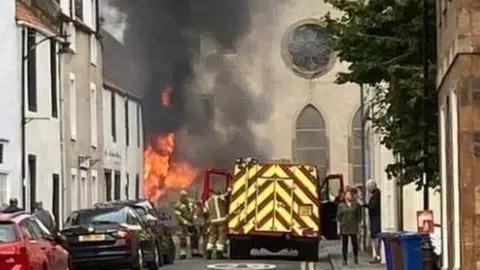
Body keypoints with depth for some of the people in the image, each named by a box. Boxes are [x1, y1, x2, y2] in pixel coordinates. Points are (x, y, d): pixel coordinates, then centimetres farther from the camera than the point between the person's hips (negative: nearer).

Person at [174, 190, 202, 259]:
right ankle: (183, 253, -11)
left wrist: (195, 216, -7)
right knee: (183, 238, -14)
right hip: (183, 223, -6)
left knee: (195, 236, 11)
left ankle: (195, 252, 25)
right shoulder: (178, 205, -14)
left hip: (191, 222, 6)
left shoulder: (191, 201, 4)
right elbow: (178, 216, -17)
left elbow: (195, 209, 11)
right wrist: (186, 222, -22)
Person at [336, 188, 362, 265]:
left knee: (355, 243, -3)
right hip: (344, 228, 0)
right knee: (344, 244, 3)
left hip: (353, 228, 0)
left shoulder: (356, 205, 6)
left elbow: (359, 217, 8)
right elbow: (338, 218, 6)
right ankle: (345, 260, 10)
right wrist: (338, 228, 1)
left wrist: (358, 227, 3)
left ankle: (355, 257, 21)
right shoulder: (341, 205, 5)